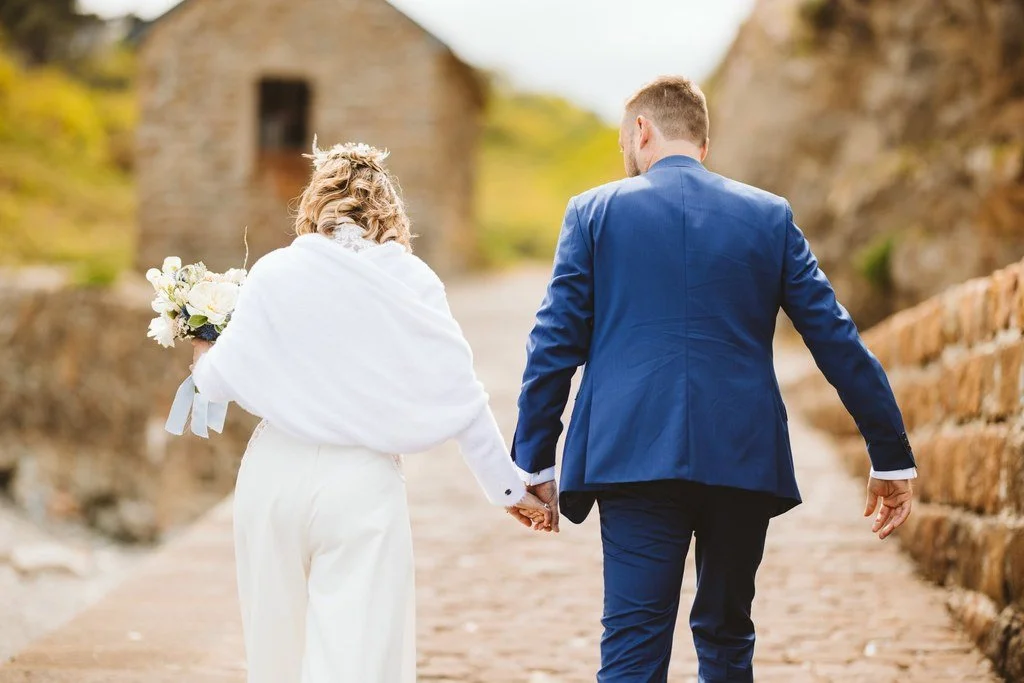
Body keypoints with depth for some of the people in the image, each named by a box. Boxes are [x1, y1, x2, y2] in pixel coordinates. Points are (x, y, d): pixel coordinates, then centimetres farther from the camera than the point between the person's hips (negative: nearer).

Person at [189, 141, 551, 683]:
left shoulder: (276, 272, 0)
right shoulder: (411, 281, 0)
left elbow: (221, 379, 1)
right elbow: (460, 395, 0)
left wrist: (203, 361, 24)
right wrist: (508, 487, 7)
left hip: (276, 471, 1)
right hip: (362, 480, -1)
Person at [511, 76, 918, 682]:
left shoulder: (595, 211, 6)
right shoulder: (770, 216, 9)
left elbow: (554, 344, 2)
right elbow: (838, 341, 7)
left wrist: (534, 462, 8)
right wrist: (893, 458, 10)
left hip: (635, 454, -2)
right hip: (744, 457, 2)